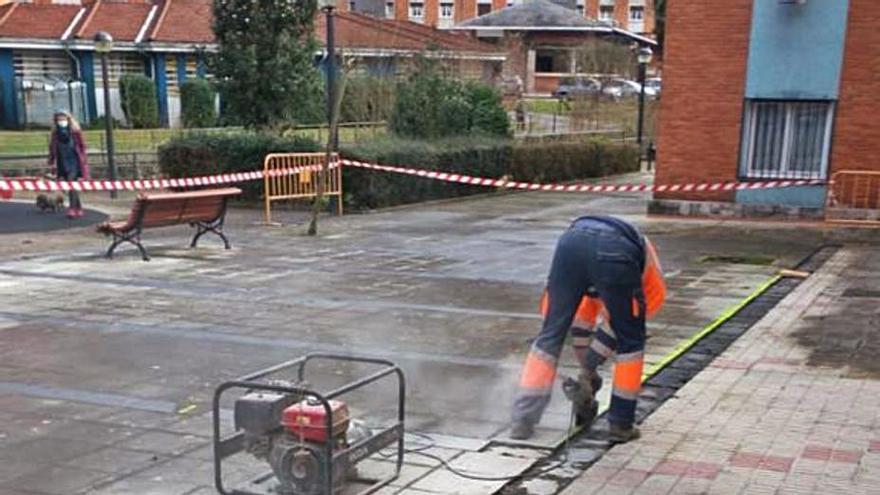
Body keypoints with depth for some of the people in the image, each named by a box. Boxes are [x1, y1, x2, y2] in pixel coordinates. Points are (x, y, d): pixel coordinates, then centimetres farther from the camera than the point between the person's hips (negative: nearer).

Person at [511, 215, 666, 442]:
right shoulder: (654, 286, 35)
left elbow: (581, 324, 46)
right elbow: (614, 331, 25)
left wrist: (587, 371, 52)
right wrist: (589, 370, 30)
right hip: (616, 253, -3)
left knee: (550, 335, 15)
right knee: (630, 341, 19)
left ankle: (521, 421, 16)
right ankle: (621, 425, 25)